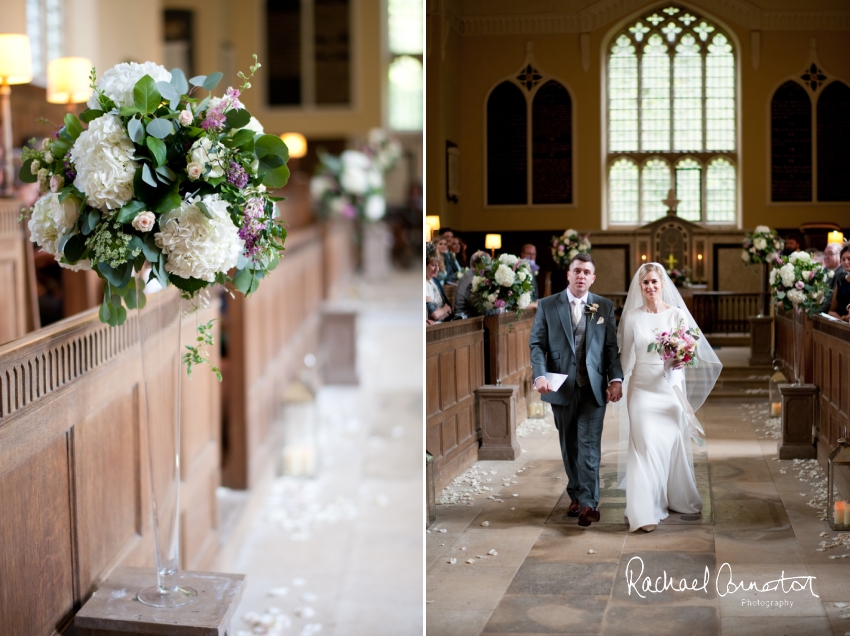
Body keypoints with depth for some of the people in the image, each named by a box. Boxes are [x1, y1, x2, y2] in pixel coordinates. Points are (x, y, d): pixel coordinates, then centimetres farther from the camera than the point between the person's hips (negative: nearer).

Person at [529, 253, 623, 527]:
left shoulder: (605, 307, 5)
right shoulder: (547, 306, 3)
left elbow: (612, 346, 3)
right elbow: (537, 344, 0)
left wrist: (616, 379, -8)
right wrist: (540, 375, -15)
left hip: (593, 387, -1)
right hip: (561, 387, 1)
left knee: (589, 445, -7)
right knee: (569, 445, 11)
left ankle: (588, 503, -7)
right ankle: (576, 496, 23)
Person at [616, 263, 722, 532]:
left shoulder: (678, 314, 1)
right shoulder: (632, 317, 1)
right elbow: (626, 355, 7)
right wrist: (620, 387, 6)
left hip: (670, 387, 1)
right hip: (642, 387, -1)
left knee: (674, 444, 10)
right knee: (645, 445, -9)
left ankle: (678, 498, 32)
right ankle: (645, 511, -9)